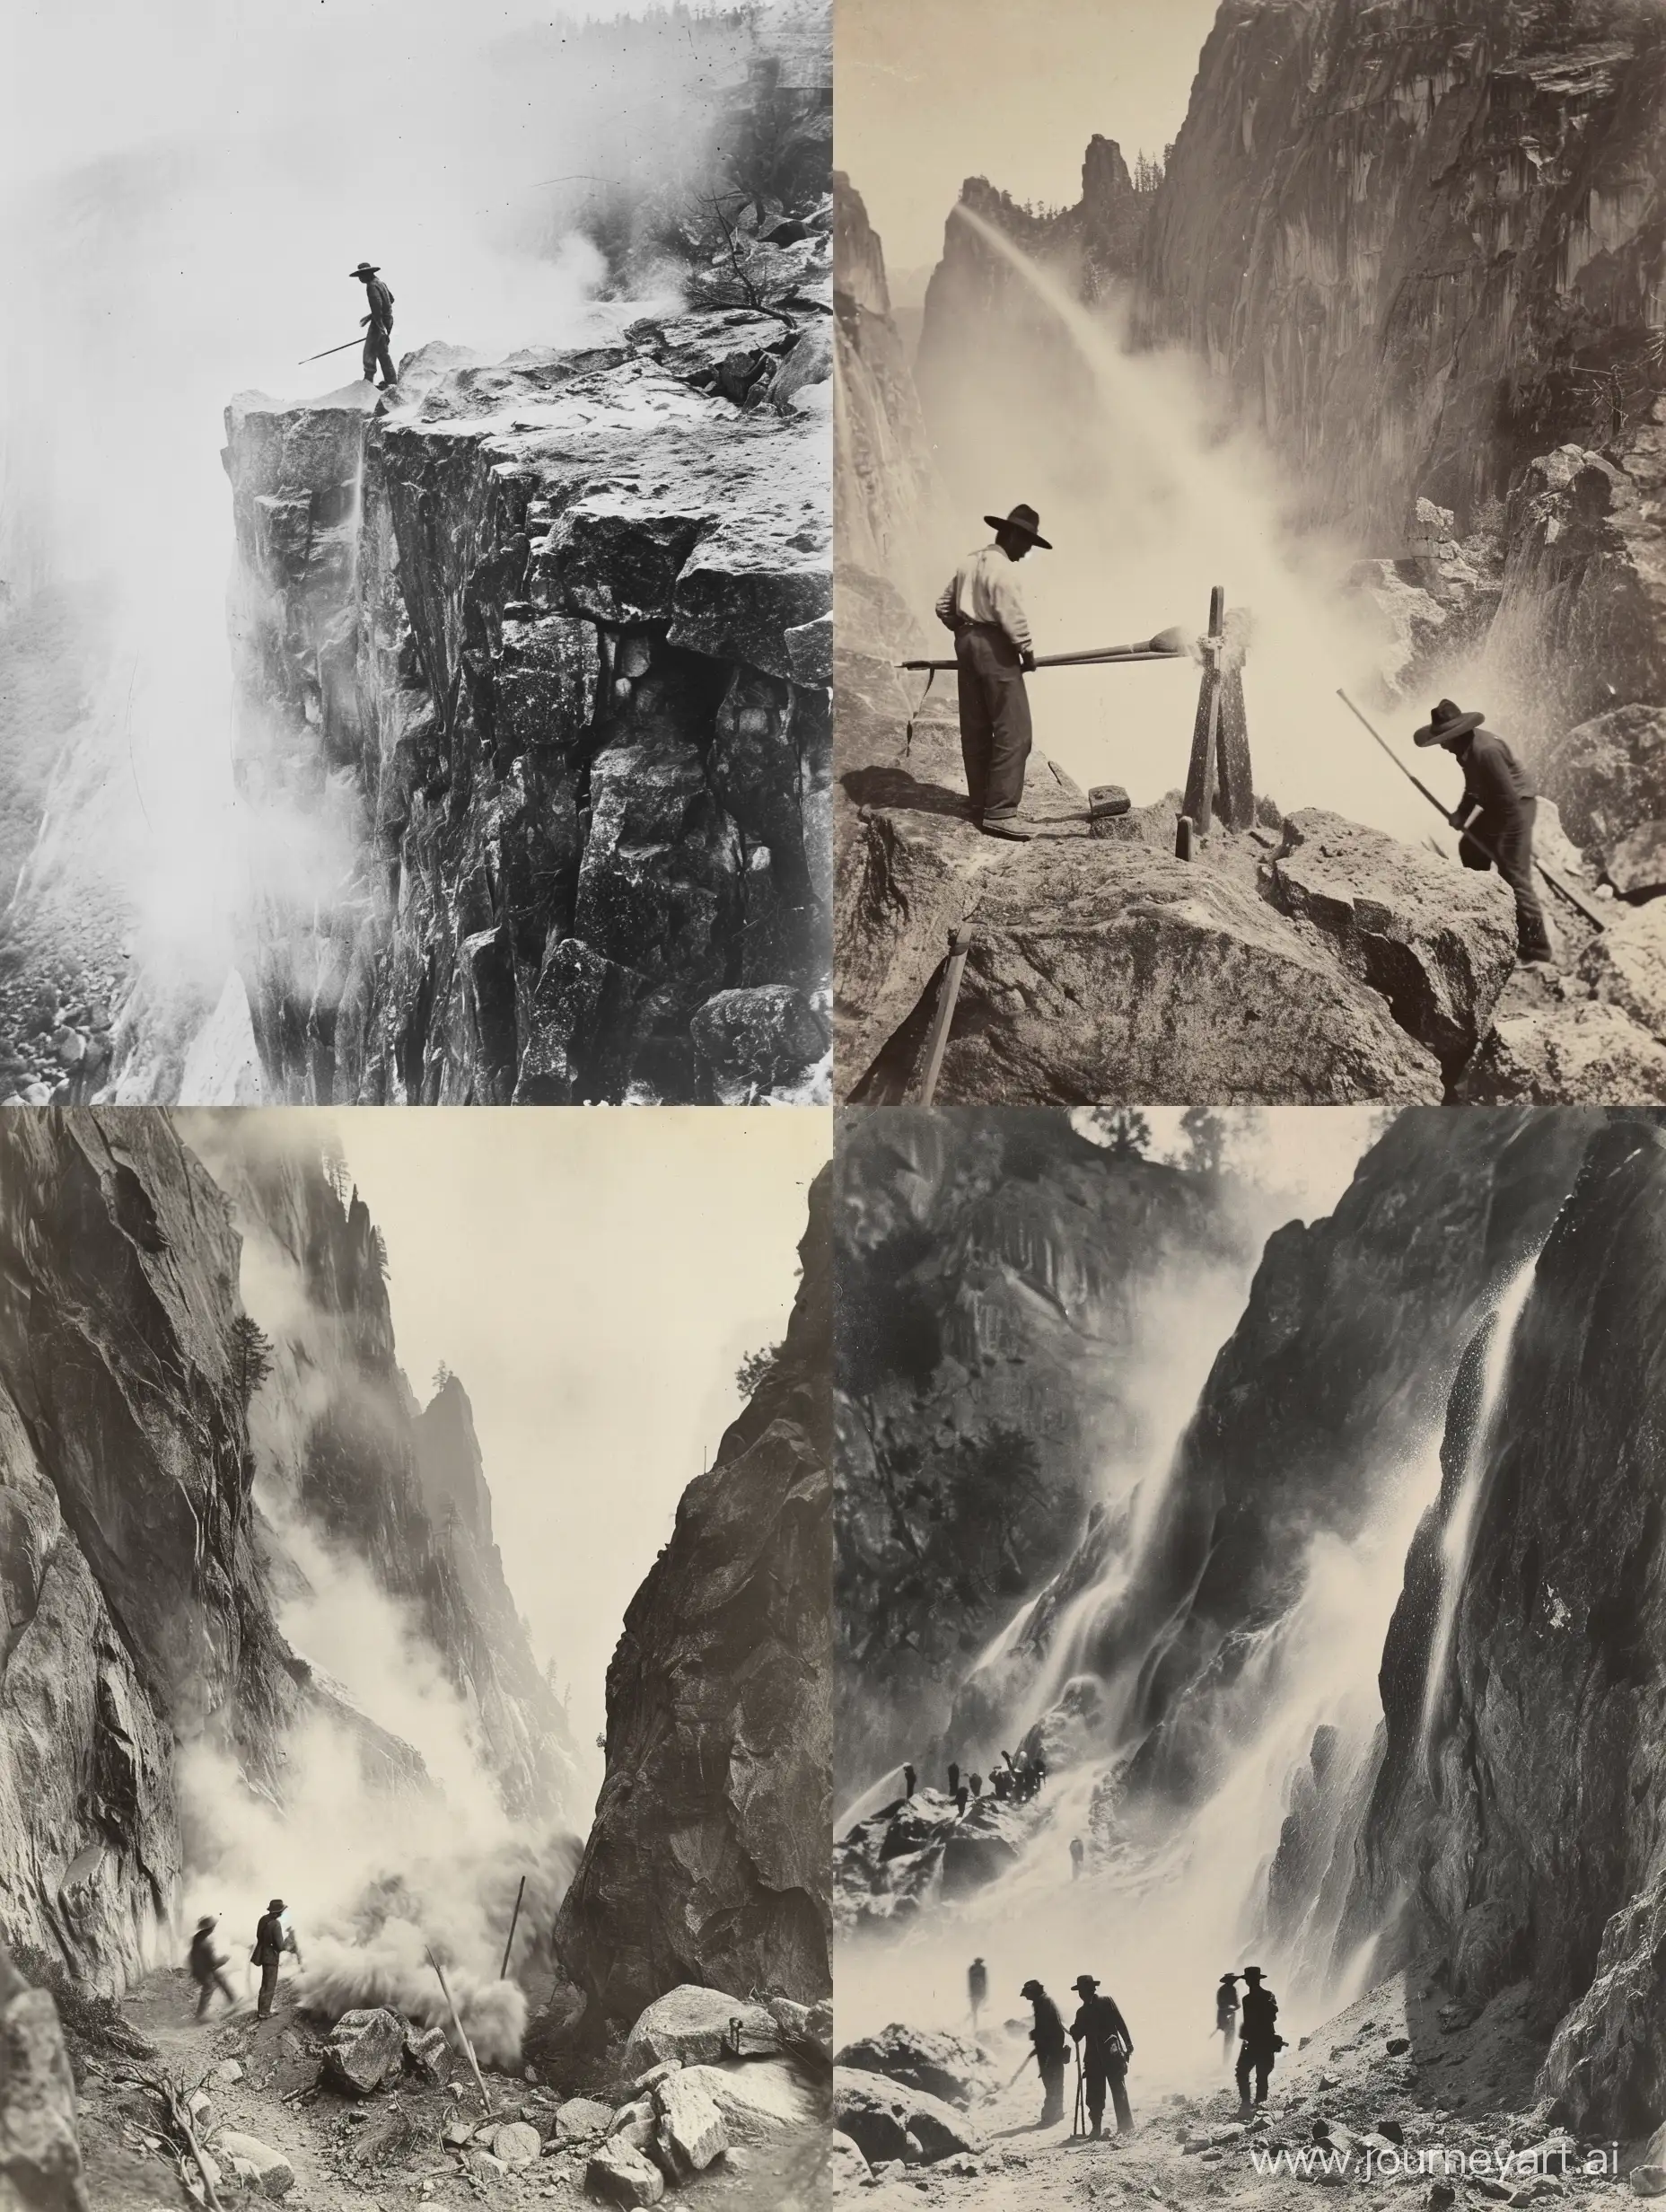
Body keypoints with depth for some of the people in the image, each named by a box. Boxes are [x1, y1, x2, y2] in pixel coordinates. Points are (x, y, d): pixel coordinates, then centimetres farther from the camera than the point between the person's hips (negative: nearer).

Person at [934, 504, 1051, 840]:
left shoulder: (969, 562, 14)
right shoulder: (1000, 567, -14)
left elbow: (944, 607, 18)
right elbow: (1011, 614, -19)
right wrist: (1027, 649, -7)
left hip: (967, 644, 10)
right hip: (994, 648, -10)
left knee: (976, 729, 13)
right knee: (1013, 731, -9)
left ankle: (981, 804, 20)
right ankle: (998, 812, -13)